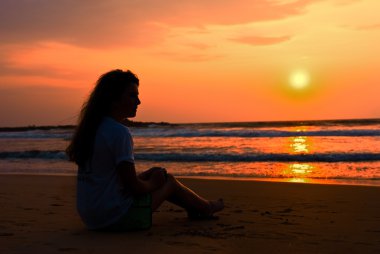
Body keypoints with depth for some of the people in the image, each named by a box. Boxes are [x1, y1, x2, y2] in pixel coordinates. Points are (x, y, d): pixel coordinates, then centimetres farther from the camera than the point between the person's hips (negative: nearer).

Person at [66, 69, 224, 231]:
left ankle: (194, 209, 39)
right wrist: (153, 183, 2)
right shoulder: (119, 132, -20)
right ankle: (206, 208, 37)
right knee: (168, 180, 12)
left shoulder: (91, 127, 8)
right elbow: (134, 187, -19)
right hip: (117, 217, -8)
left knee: (157, 172, 21)